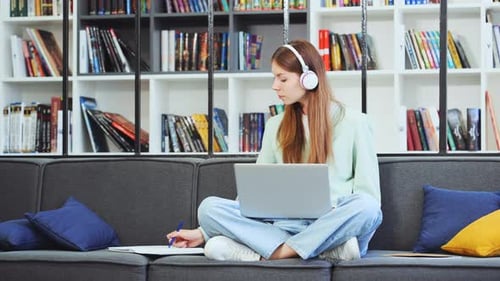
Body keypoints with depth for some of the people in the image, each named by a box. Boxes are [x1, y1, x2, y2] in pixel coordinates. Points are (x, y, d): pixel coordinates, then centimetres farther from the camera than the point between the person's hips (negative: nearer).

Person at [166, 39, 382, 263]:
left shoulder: (354, 122, 6)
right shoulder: (276, 126, 18)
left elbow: (369, 196, 2)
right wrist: (204, 232, 8)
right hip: (287, 226, 4)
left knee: (366, 207, -37)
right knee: (210, 206, -20)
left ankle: (275, 252, -28)